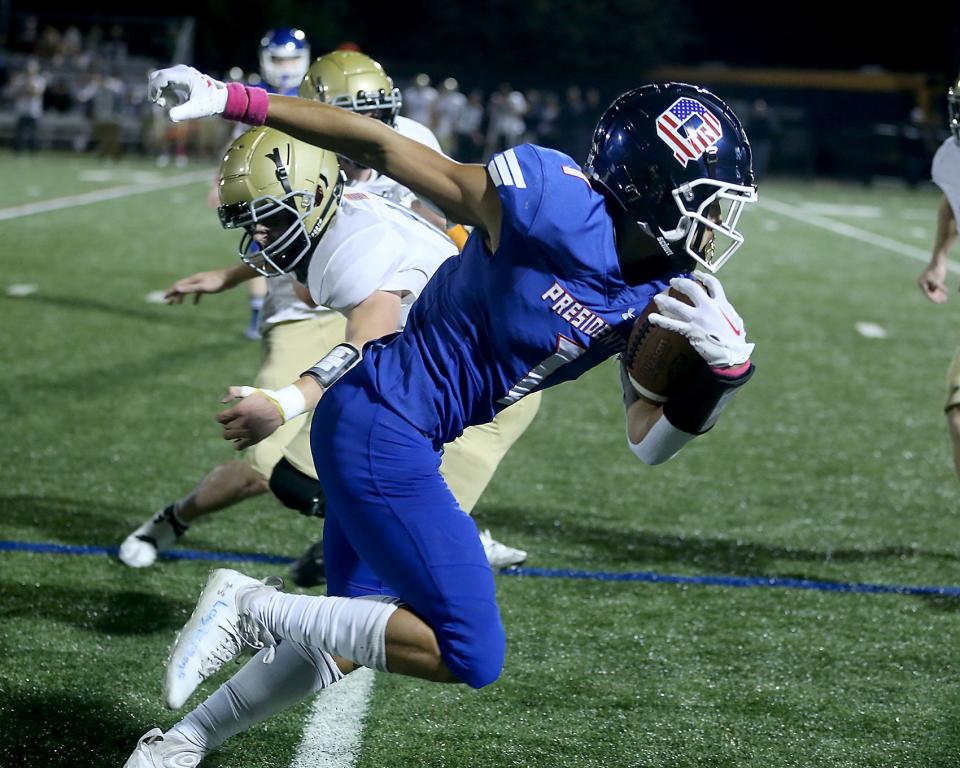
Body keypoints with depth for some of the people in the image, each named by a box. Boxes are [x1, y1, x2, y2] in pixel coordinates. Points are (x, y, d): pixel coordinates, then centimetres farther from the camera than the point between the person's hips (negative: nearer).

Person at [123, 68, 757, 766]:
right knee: (471, 655, -10)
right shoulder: (559, 210, -22)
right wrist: (236, 103, -16)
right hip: (378, 428, -9)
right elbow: (384, 148, -16)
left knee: (340, 647, 20)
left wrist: (726, 368, -14)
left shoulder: (663, 296, 2)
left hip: (400, 441, 9)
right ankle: (255, 609, -2)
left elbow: (649, 443, 5)